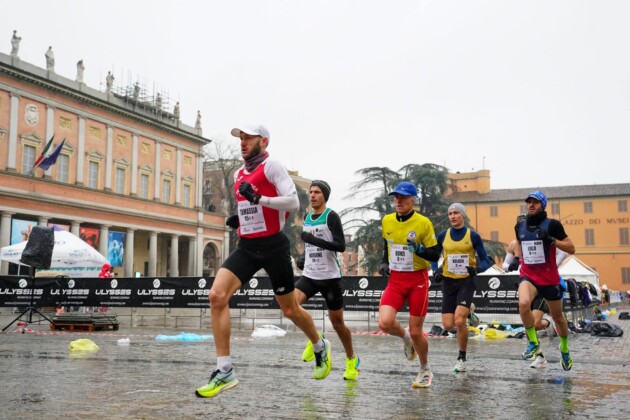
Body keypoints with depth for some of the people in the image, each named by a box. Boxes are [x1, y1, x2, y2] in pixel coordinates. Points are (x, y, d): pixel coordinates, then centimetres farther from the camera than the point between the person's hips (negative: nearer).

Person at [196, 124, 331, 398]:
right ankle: (225, 372, -10)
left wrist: (259, 198, -28)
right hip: (247, 246, 6)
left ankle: (321, 347, 38)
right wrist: (239, 219, 9)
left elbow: (293, 203, -17)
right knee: (217, 295, -15)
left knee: (289, 309, 7)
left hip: (273, 245, -6)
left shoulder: (271, 166, -9)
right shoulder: (238, 175, 14)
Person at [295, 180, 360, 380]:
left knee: (337, 321, 4)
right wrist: (303, 257, 6)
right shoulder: (307, 217, 11)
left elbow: (341, 246, -17)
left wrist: (314, 240, -25)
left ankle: (352, 360, 27)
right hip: (309, 275, 5)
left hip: (330, 276, -5)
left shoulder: (331, 216, -9)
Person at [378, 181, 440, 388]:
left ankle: (425, 370, 28)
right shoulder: (386, 221, 3)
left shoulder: (423, 223, -10)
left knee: (415, 331, 1)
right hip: (395, 279, 4)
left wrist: (419, 249, -26)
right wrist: (384, 263, 6)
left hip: (417, 280, -3)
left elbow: (435, 255, -8)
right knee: (385, 323, -17)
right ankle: (405, 336, 19)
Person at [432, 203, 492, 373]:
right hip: (448, 282, 3)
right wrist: (436, 271, -4)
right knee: (448, 325, -1)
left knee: (459, 321, -19)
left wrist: (477, 268, -20)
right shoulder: (443, 236, 3)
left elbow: (486, 260, 0)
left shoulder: (473, 236, -3)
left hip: (466, 281, -3)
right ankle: (466, 310, 35)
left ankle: (462, 358, 2)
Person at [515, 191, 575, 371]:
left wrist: (551, 239, -20)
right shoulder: (520, 226, 3)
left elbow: (571, 249, -8)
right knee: (524, 303, -30)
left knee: (557, 317, 13)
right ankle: (534, 344, -11)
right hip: (527, 275, 2)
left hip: (549, 278, -1)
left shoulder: (552, 224, -8)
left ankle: (565, 349, 41)